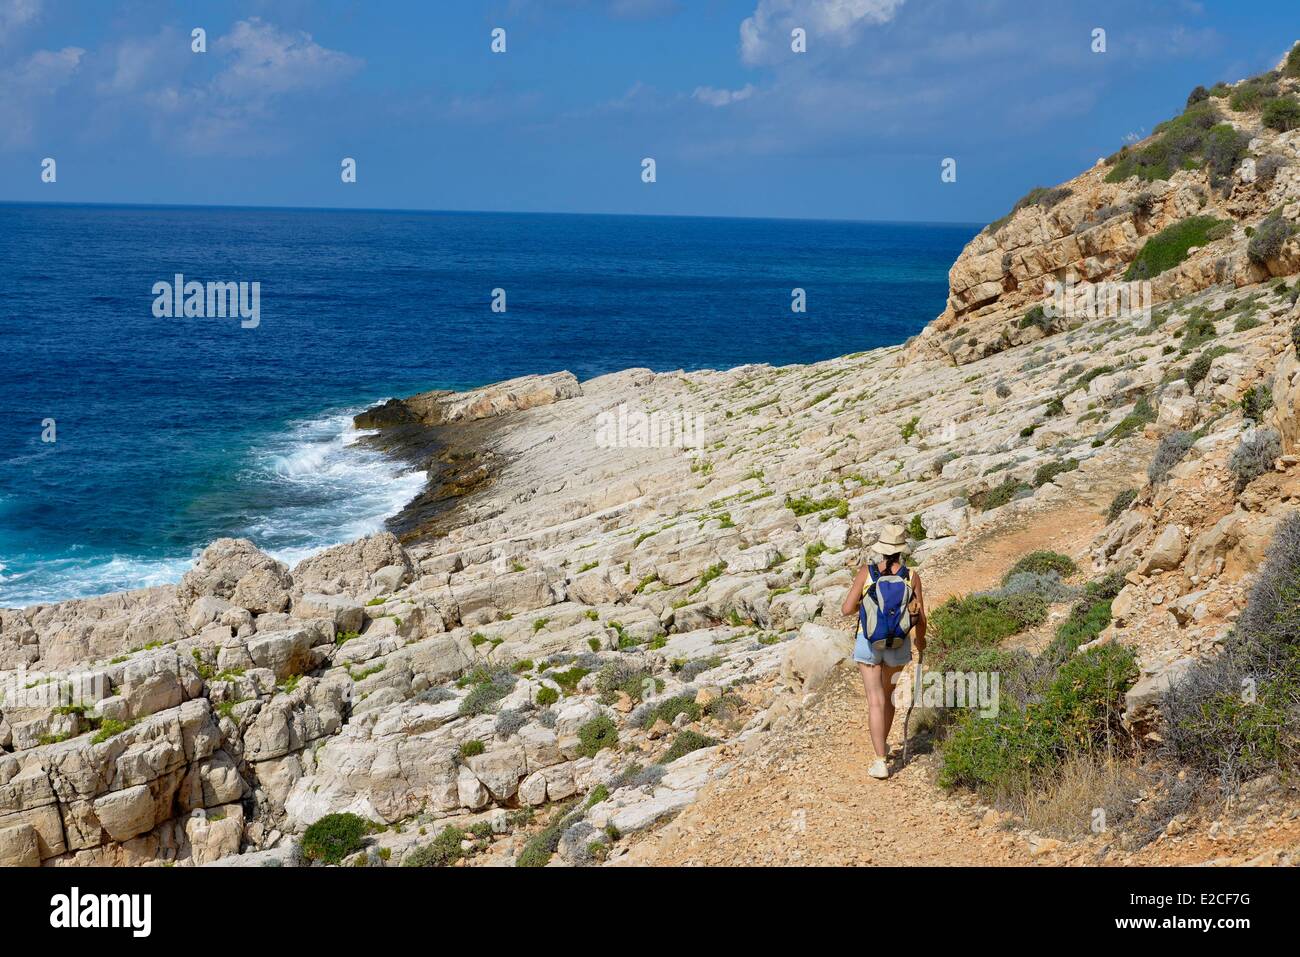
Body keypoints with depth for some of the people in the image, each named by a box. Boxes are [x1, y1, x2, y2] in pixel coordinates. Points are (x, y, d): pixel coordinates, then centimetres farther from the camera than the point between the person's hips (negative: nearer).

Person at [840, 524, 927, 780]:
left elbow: (847, 609, -10)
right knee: (888, 693, 25)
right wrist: (920, 640, 19)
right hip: (898, 643, 2)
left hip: (869, 642, -2)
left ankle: (881, 761, -7)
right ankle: (883, 745, 40)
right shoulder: (911, 577, -8)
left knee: (876, 701, 0)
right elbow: (920, 618, -2)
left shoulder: (866, 572, -10)